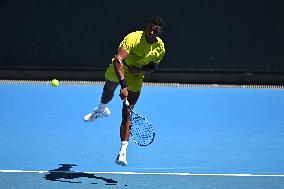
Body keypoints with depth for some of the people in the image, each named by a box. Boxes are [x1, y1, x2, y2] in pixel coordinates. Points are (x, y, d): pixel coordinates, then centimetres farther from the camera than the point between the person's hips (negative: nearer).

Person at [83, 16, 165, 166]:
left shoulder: (160, 48, -20)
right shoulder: (133, 38, -35)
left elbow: (153, 66, -1)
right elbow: (118, 60, -46)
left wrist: (139, 69, -23)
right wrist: (123, 85, -56)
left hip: (135, 77, 0)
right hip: (117, 71, 0)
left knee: (126, 115, -11)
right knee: (108, 93, 31)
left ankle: (122, 152, -13)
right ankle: (101, 110, 69)